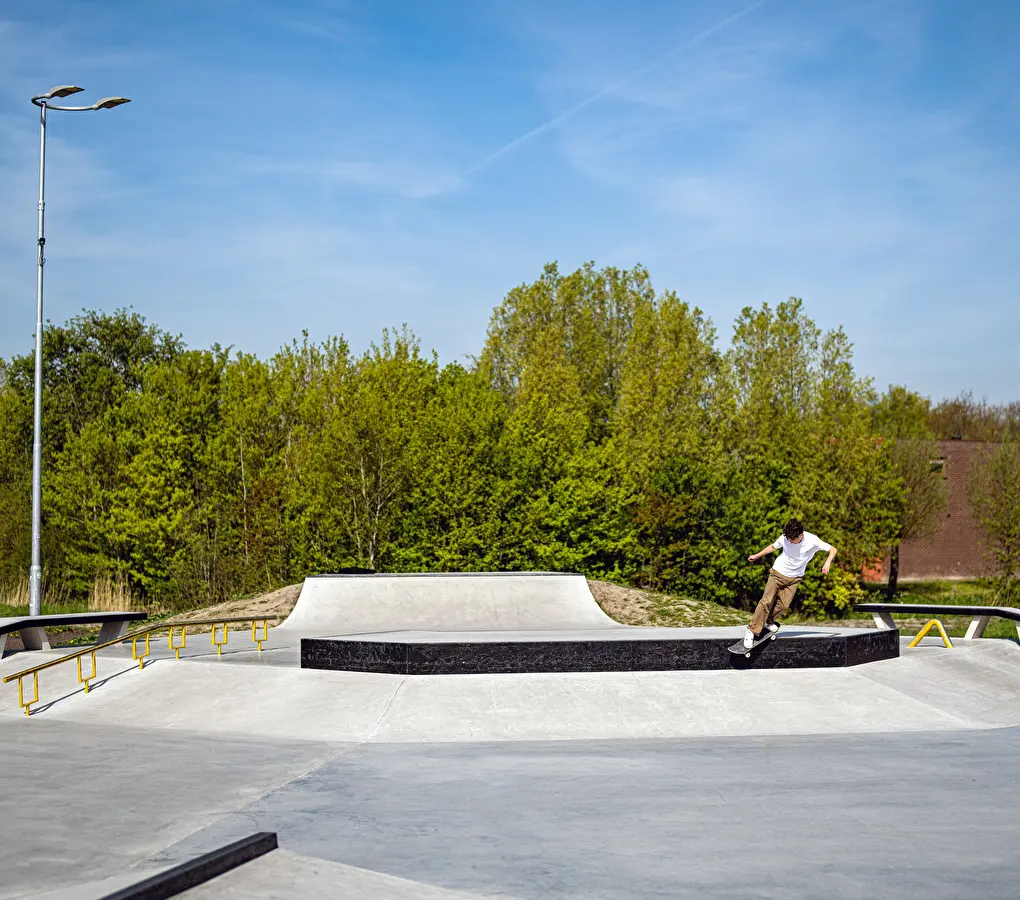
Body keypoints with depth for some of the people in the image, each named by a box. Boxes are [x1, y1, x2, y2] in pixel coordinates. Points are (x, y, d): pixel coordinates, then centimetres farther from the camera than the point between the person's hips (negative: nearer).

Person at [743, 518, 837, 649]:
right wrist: (757, 556, 12)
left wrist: (827, 562, -32)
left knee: (783, 605, -8)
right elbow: (773, 547, 6)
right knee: (766, 601, -12)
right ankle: (752, 630, -5)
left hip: (794, 578, 1)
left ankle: (768, 621, 20)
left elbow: (833, 549, -13)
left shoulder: (812, 541, -20)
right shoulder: (784, 538, -15)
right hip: (778, 573, -1)